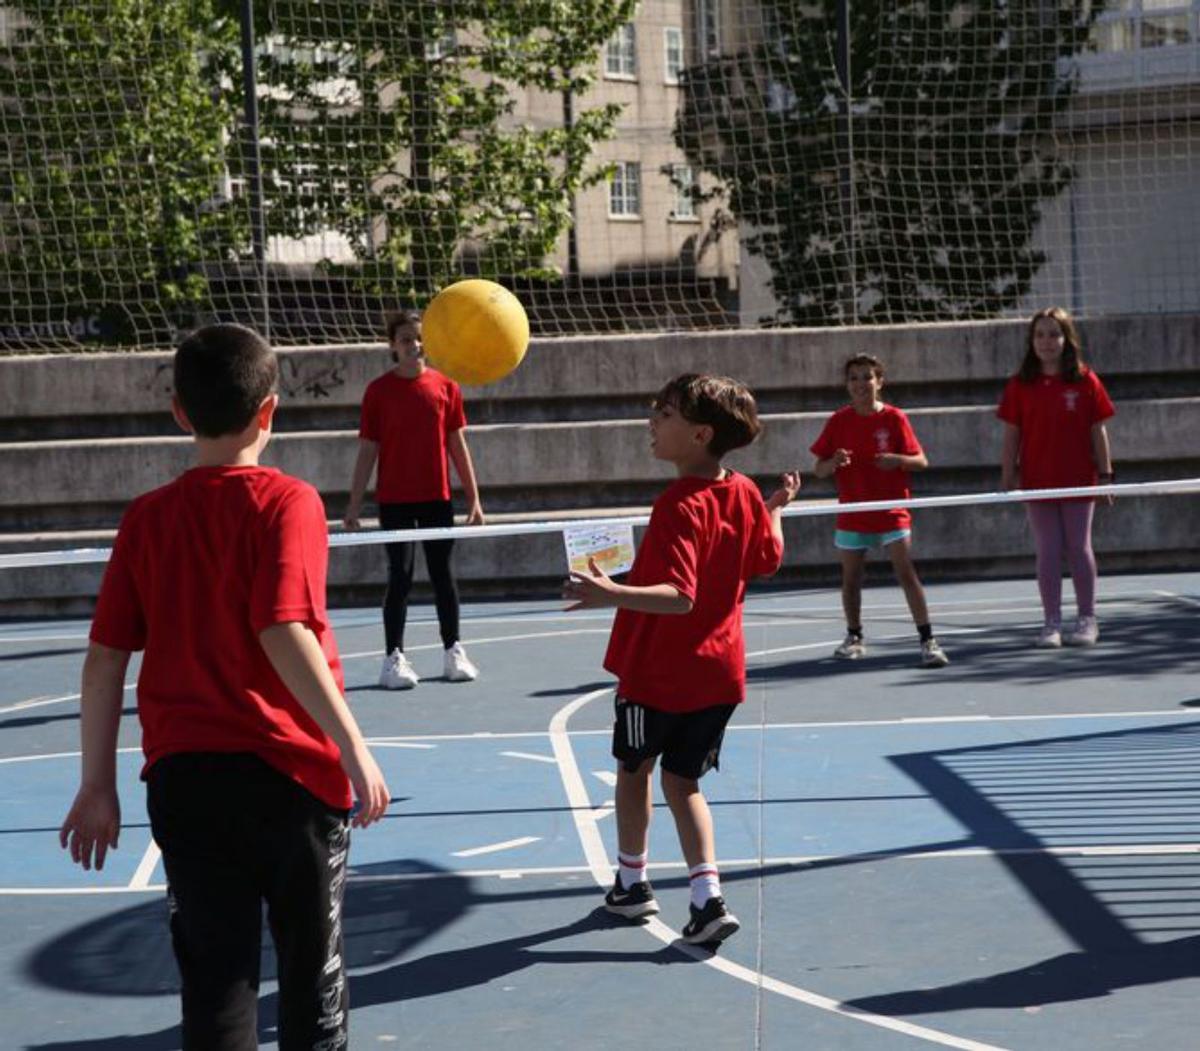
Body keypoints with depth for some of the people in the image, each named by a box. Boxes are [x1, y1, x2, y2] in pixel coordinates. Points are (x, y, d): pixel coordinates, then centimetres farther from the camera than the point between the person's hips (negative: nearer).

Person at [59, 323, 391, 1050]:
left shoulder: (147, 517, 3)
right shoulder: (287, 503, -9)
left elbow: (105, 658, 3)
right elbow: (284, 634, -20)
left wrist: (98, 784, 9)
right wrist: (352, 745, -16)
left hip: (182, 777, 3)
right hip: (289, 772, -3)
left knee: (215, 982, 9)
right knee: (312, 976, 12)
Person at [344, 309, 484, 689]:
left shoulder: (445, 386, 3)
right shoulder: (379, 390, -2)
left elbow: (457, 445, 7)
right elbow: (367, 450, -1)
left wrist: (473, 497, 5)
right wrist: (355, 504, -5)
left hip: (437, 498, 2)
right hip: (395, 500, -2)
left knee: (443, 574, 8)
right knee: (400, 576, -3)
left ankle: (454, 652, 18)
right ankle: (394, 658, 3)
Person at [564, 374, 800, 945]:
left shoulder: (679, 507, -25)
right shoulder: (744, 492, -2)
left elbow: (680, 596, -32)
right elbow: (769, 559, 14)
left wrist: (612, 594, -45)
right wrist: (777, 509, 32)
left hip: (656, 669, -6)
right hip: (720, 670, 6)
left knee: (633, 768, 18)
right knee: (682, 780, 14)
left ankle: (631, 883, 32)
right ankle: (707, 898, 0)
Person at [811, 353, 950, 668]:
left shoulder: (894, 418, -4)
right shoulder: (839, 421, 2)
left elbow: (921, 461, -3)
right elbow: (819, 470, 4)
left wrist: (898, 460, -24)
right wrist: (834, 462, -18)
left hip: (891, 512, -3)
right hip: (853, 515, 3)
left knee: (906, 572, -12)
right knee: (851, 578, 9)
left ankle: (928, 640, -12)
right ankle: (854, 638, 27)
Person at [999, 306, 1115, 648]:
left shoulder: (1085, 381, -1)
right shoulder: (1020, 385, 2)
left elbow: (1098, 430, 1)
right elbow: (1011, 435, 3)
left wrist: (1105, 473, -2)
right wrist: (1007, 479, -1)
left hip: (1078, 479, -1)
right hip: (1037, 481, 1)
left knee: (1079, 548, 5)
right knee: (1048, 552, 3)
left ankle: (1087, 619, 15)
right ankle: (1052, 623, 9)